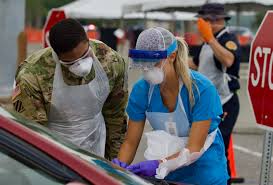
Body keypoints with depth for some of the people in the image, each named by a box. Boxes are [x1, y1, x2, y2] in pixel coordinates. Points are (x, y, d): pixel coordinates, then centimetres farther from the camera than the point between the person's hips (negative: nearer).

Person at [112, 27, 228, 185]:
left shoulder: (202, 89, -24)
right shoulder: (142, 90, -13)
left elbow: (194, 149, -25)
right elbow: (131, 142, -7)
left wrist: (161, 165, -40)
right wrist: (120, 167, -27)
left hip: (203, 171, -3)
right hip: (165, 172, 4)